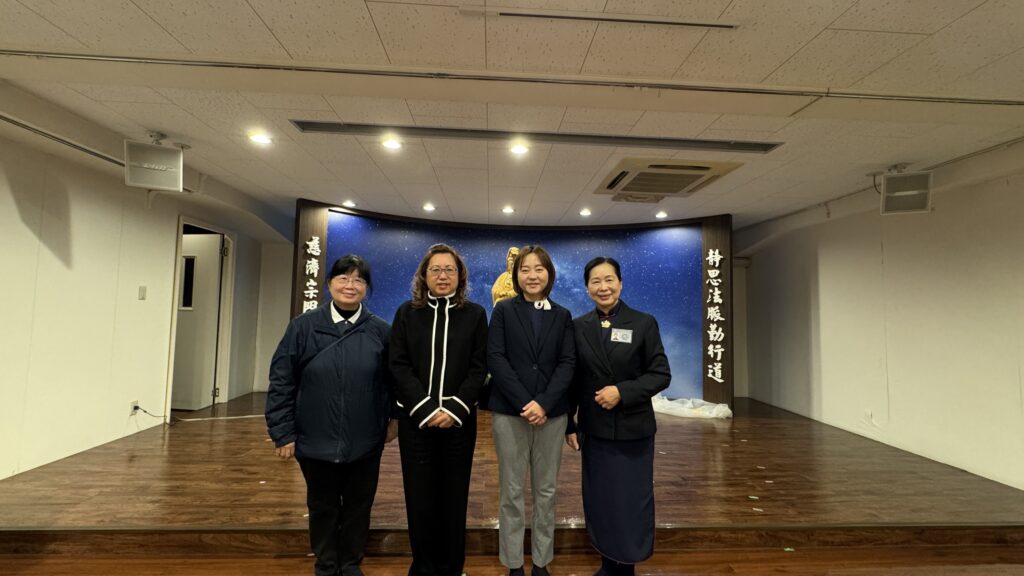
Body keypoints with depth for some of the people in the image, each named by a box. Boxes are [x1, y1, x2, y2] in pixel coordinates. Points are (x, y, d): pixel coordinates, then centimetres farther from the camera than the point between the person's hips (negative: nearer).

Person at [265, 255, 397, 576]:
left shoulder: (381, 331, -4)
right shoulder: (303, 327, -6)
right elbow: (281, 382, -4)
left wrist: (395, 417, 3)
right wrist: (283, 432, -5)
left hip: (365, 443, 1)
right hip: (316, 441, 0)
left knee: (358, 508, 16)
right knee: (322, 508, 19)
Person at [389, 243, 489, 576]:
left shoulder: (475, 314, 2)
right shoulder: (407, 313, 4)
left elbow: (479, 368, -2)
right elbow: (399, 366, -2)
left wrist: (454, 409, -13)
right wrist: (426, 409, -12)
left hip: (459, 419, 0)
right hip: (416, 418, 1)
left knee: (454, 497, 9)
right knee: (420, 497, 7)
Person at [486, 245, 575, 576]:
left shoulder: (562, 316, 8)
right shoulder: (503, 310, 2)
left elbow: (567, 363, -1)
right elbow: (496, 359, -7)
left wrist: (544, 403, -14)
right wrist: (524, 403, -15)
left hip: (551, 413, 2)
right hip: (509, 412, -2)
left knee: (546, 490, 11)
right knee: (512, 491, 7)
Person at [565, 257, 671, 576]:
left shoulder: (644, 323, -5)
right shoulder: (578, 326, 1)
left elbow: (661, 375, -7)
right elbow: (573, 381, 4)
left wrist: (622, 391, -20)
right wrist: (569, 425, 2)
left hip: (633, 429, -2)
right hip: (594, 429, 2)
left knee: (632, 501, 8)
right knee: (600, 500, 11)